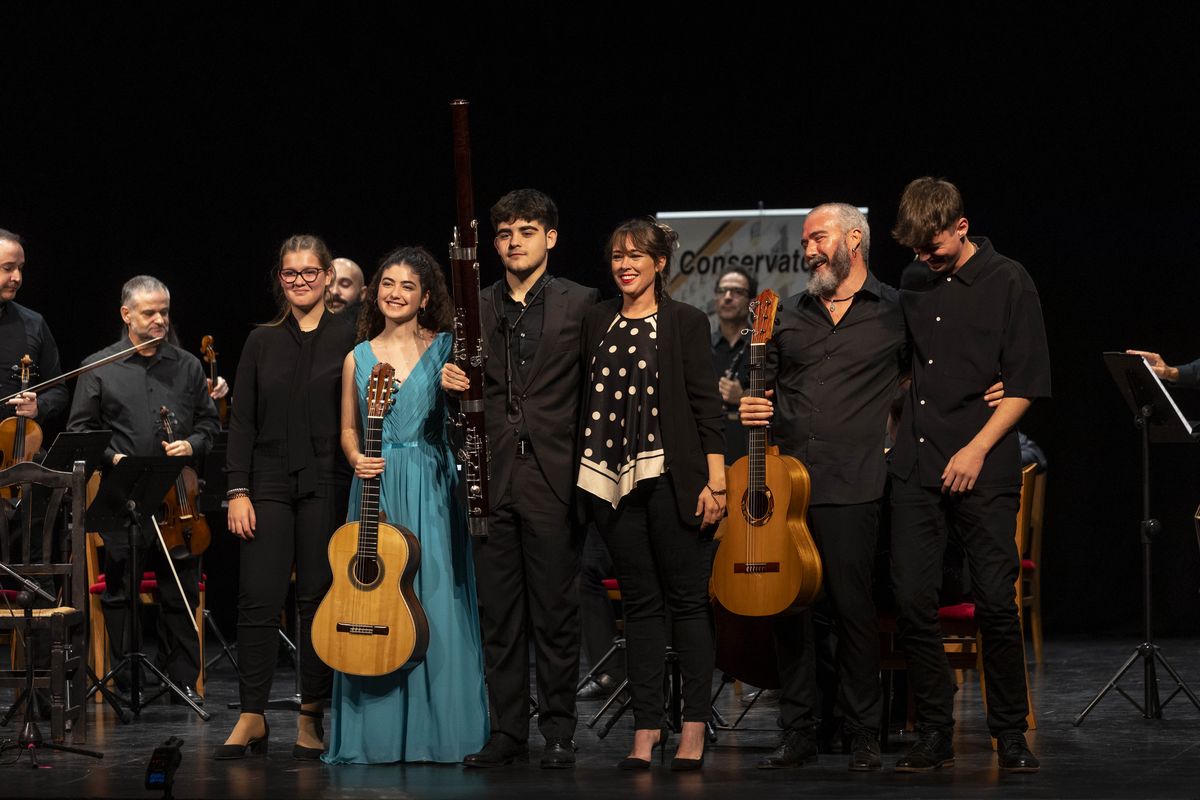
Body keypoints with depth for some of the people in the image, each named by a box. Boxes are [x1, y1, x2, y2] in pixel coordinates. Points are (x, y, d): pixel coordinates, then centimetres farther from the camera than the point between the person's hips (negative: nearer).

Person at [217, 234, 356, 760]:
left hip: (325, 484, -1)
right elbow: (241, 421, 6)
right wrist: (237, 490, -2)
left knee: (318, 597, 1)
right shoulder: (261, 342, 8)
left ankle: (311, 718, 9)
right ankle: (252, 718, 1)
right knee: (259, 597, -5)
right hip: (270, 483, 1)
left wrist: (359, 488, -6)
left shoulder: (347, 342, 3)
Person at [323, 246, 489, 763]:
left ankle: (438, 732, -1)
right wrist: (357, 459, -5)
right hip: (377, 487, 2)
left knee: (436, 601, -6)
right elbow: (348, 430, 15)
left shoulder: (445, 349, 5)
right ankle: (378, 734, 4)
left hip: (431, 489, -2)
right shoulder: (359, 358, 11)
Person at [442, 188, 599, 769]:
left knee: (555, 612, 0)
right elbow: (465, 388, 17)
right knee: (498, 613, 4)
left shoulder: (579, 304, 4)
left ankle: (559, 732, 8)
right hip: (492, 478, 3)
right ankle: (507, 731, 11)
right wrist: (450, 383, -6)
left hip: (553, 479, -3)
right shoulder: (476, 309, 13)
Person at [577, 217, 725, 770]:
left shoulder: (685, 323, 1)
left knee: (686, 597, -1)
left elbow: (706, 404, -3)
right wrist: (586, 467, 9)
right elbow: (591, 399, 16)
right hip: (613, 476, 4)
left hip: (672, 475, -4)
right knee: (639, 600, 6)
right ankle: (646, 725, 9)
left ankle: (694, 726, 3)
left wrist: (715, 481, -10)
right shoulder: (597, 321, 13)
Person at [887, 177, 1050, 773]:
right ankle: (934, 735, 8)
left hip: (983, 469, -4)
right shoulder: (914, 283, 13)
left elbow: (1026, 383, -5)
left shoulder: (1007, 281, -2)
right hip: (915, 466, 5)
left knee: (996, 602, -4)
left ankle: (1011, 735, 9)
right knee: (913, 600, -1)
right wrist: (901, 426, 11)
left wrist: (977, 447, -12)